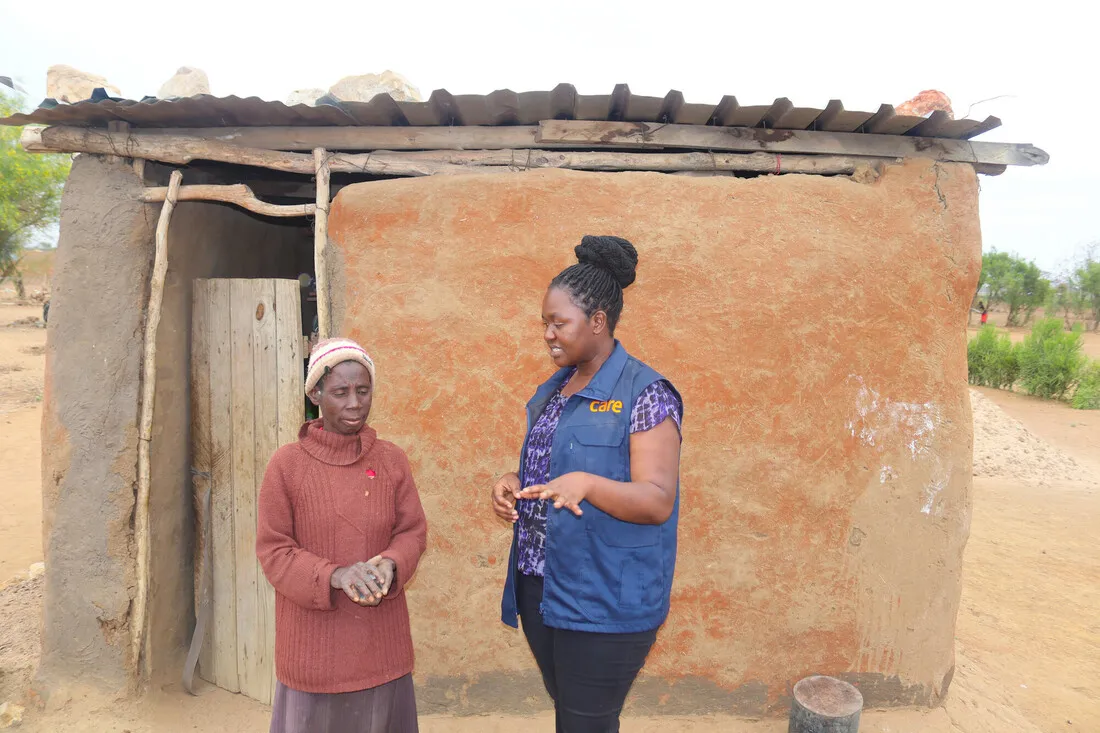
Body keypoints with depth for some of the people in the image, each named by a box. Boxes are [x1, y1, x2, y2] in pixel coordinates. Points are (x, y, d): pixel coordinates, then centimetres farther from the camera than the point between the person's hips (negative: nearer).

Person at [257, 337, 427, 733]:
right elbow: (272, 550, -6)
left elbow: (413, 531, 2)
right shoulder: (287, 463, -7)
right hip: (314, 641, -2)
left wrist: (389, 565, -19)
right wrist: (334, 575, -21)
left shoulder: (391, 460, 0)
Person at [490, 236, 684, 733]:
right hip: (538, 585, 7)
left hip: (604, 599, -7)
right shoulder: (553, 390, 9)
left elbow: (658, 501, -19)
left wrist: (585, 483, -35)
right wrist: (512, 483, -4)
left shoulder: (644, 393, -14)